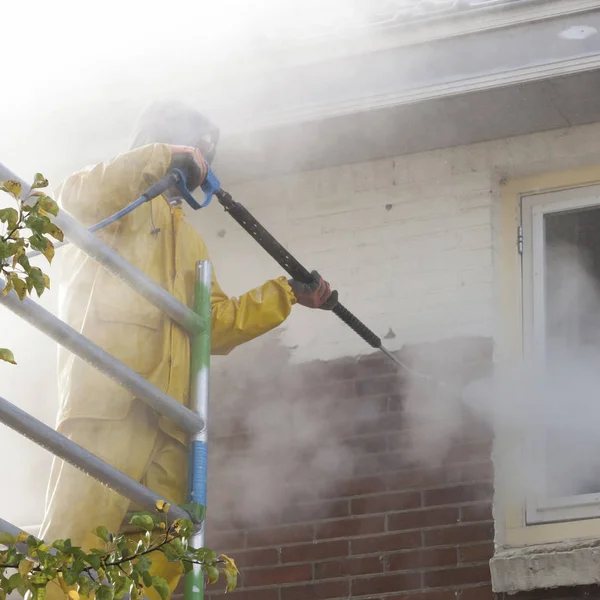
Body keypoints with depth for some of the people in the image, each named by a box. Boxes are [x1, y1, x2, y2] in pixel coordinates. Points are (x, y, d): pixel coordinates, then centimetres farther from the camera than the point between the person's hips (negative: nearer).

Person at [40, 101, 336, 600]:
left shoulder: (189, 240, 35)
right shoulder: (125, 198, 12)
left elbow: (215, 322, 31)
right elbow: (78, 198, -12)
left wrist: (288, 295, 26)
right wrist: (160, 159, -9)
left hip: (168, 416, 8)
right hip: (110, 396, -8)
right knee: (78, 542, -21)